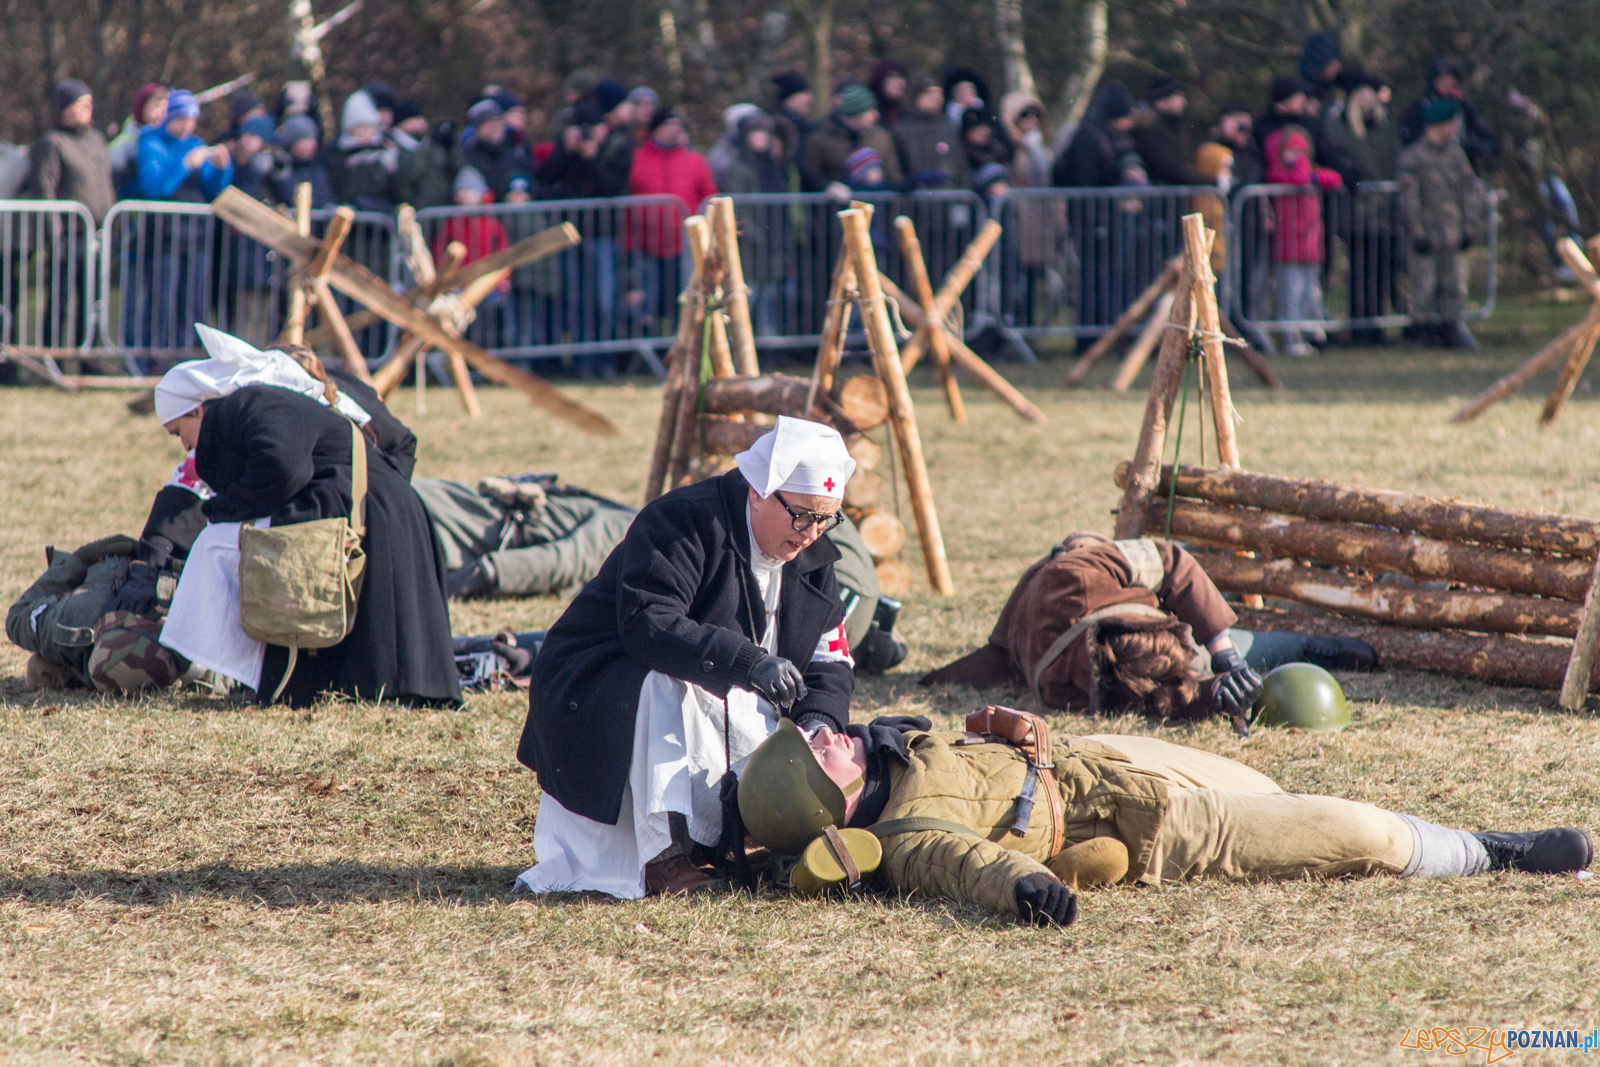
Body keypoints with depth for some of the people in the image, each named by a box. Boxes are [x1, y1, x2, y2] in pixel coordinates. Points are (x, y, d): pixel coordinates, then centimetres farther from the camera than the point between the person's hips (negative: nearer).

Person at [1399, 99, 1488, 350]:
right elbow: (1409, 199, -8)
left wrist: (1470, 228, 4)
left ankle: (1451, 330, 13)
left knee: (1455, 283, 6)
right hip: (1427, 234, -5)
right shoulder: (1412, 157, -6)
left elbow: (1471, 191, 11)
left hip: (1453, 235, 5)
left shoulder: (1456, 153, 10)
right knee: (1425, 284, -3)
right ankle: (1425, 329, 4)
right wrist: (1417, 233, -12)